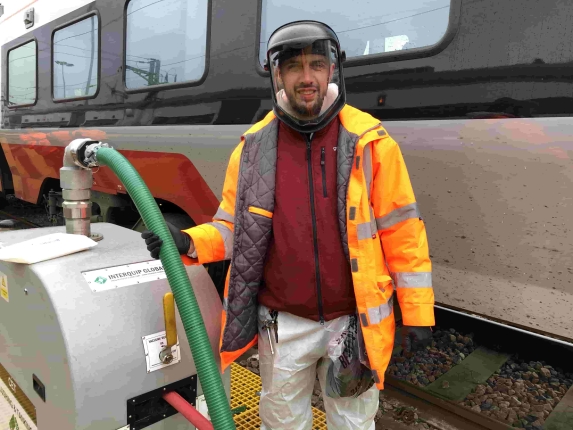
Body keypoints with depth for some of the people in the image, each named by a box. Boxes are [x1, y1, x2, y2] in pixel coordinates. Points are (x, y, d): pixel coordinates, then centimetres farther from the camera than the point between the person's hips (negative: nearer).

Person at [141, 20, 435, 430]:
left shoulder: (369, 142, -9)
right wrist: (187, 242, -17)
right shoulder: (254, 148, -3)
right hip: (283, 325, 2)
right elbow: (233, 227, 2)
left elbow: (402, 232, -6)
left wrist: (418, 313, -4)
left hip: (354, 321, -1)